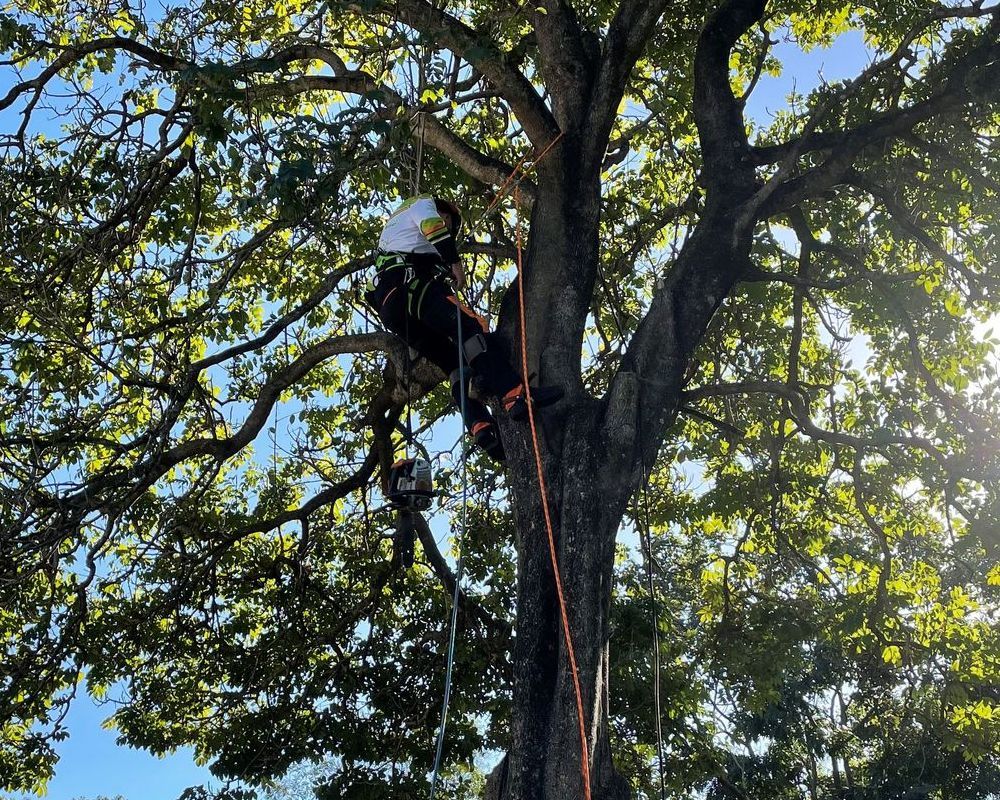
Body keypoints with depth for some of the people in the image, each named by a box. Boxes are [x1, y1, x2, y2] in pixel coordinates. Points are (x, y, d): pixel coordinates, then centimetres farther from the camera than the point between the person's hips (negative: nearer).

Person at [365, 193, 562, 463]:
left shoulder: (393, 228, 45)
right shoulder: (422, 204, 22)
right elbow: (432, 226, -3)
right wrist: (455, 262, -8)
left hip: (388, 307, 8)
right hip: (409, 284, -8)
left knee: (454, 363, 0)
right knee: (471, 327, -21)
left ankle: (483, 431, -19)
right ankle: (516, 395, -40)